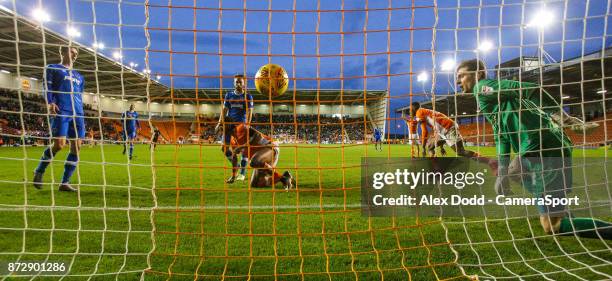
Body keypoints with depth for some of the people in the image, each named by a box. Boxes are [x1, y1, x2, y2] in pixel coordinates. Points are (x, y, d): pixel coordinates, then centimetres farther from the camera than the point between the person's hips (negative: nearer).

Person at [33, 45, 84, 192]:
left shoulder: (79, 76, 27)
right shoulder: (52, 68, 12)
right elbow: (47, 87, 0)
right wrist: (50, 103, -17)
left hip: (77, 114, 6)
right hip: (61, 112, -5)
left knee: (76, 147, -4)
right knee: (59, 144, -15)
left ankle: (65, 183, 2)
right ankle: (39, 171, 12)